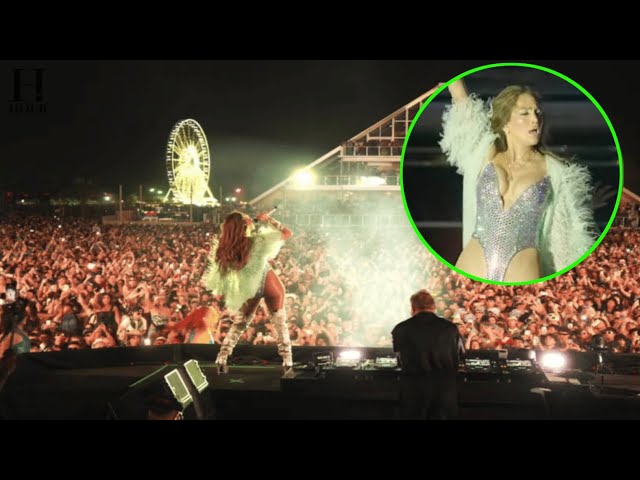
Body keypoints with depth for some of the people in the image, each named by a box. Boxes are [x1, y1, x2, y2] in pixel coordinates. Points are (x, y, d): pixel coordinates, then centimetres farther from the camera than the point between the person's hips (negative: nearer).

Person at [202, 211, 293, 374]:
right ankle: (287, 362, 11)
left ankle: (221, 359, 14)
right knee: (279, 322, 12)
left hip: (249, 290, 3)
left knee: (238, 324, 20)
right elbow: (287, 233, -13)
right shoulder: (257, 241, -23)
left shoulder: (223, 250, -17)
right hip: (269, 284, -3)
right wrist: (268, 220, -5)